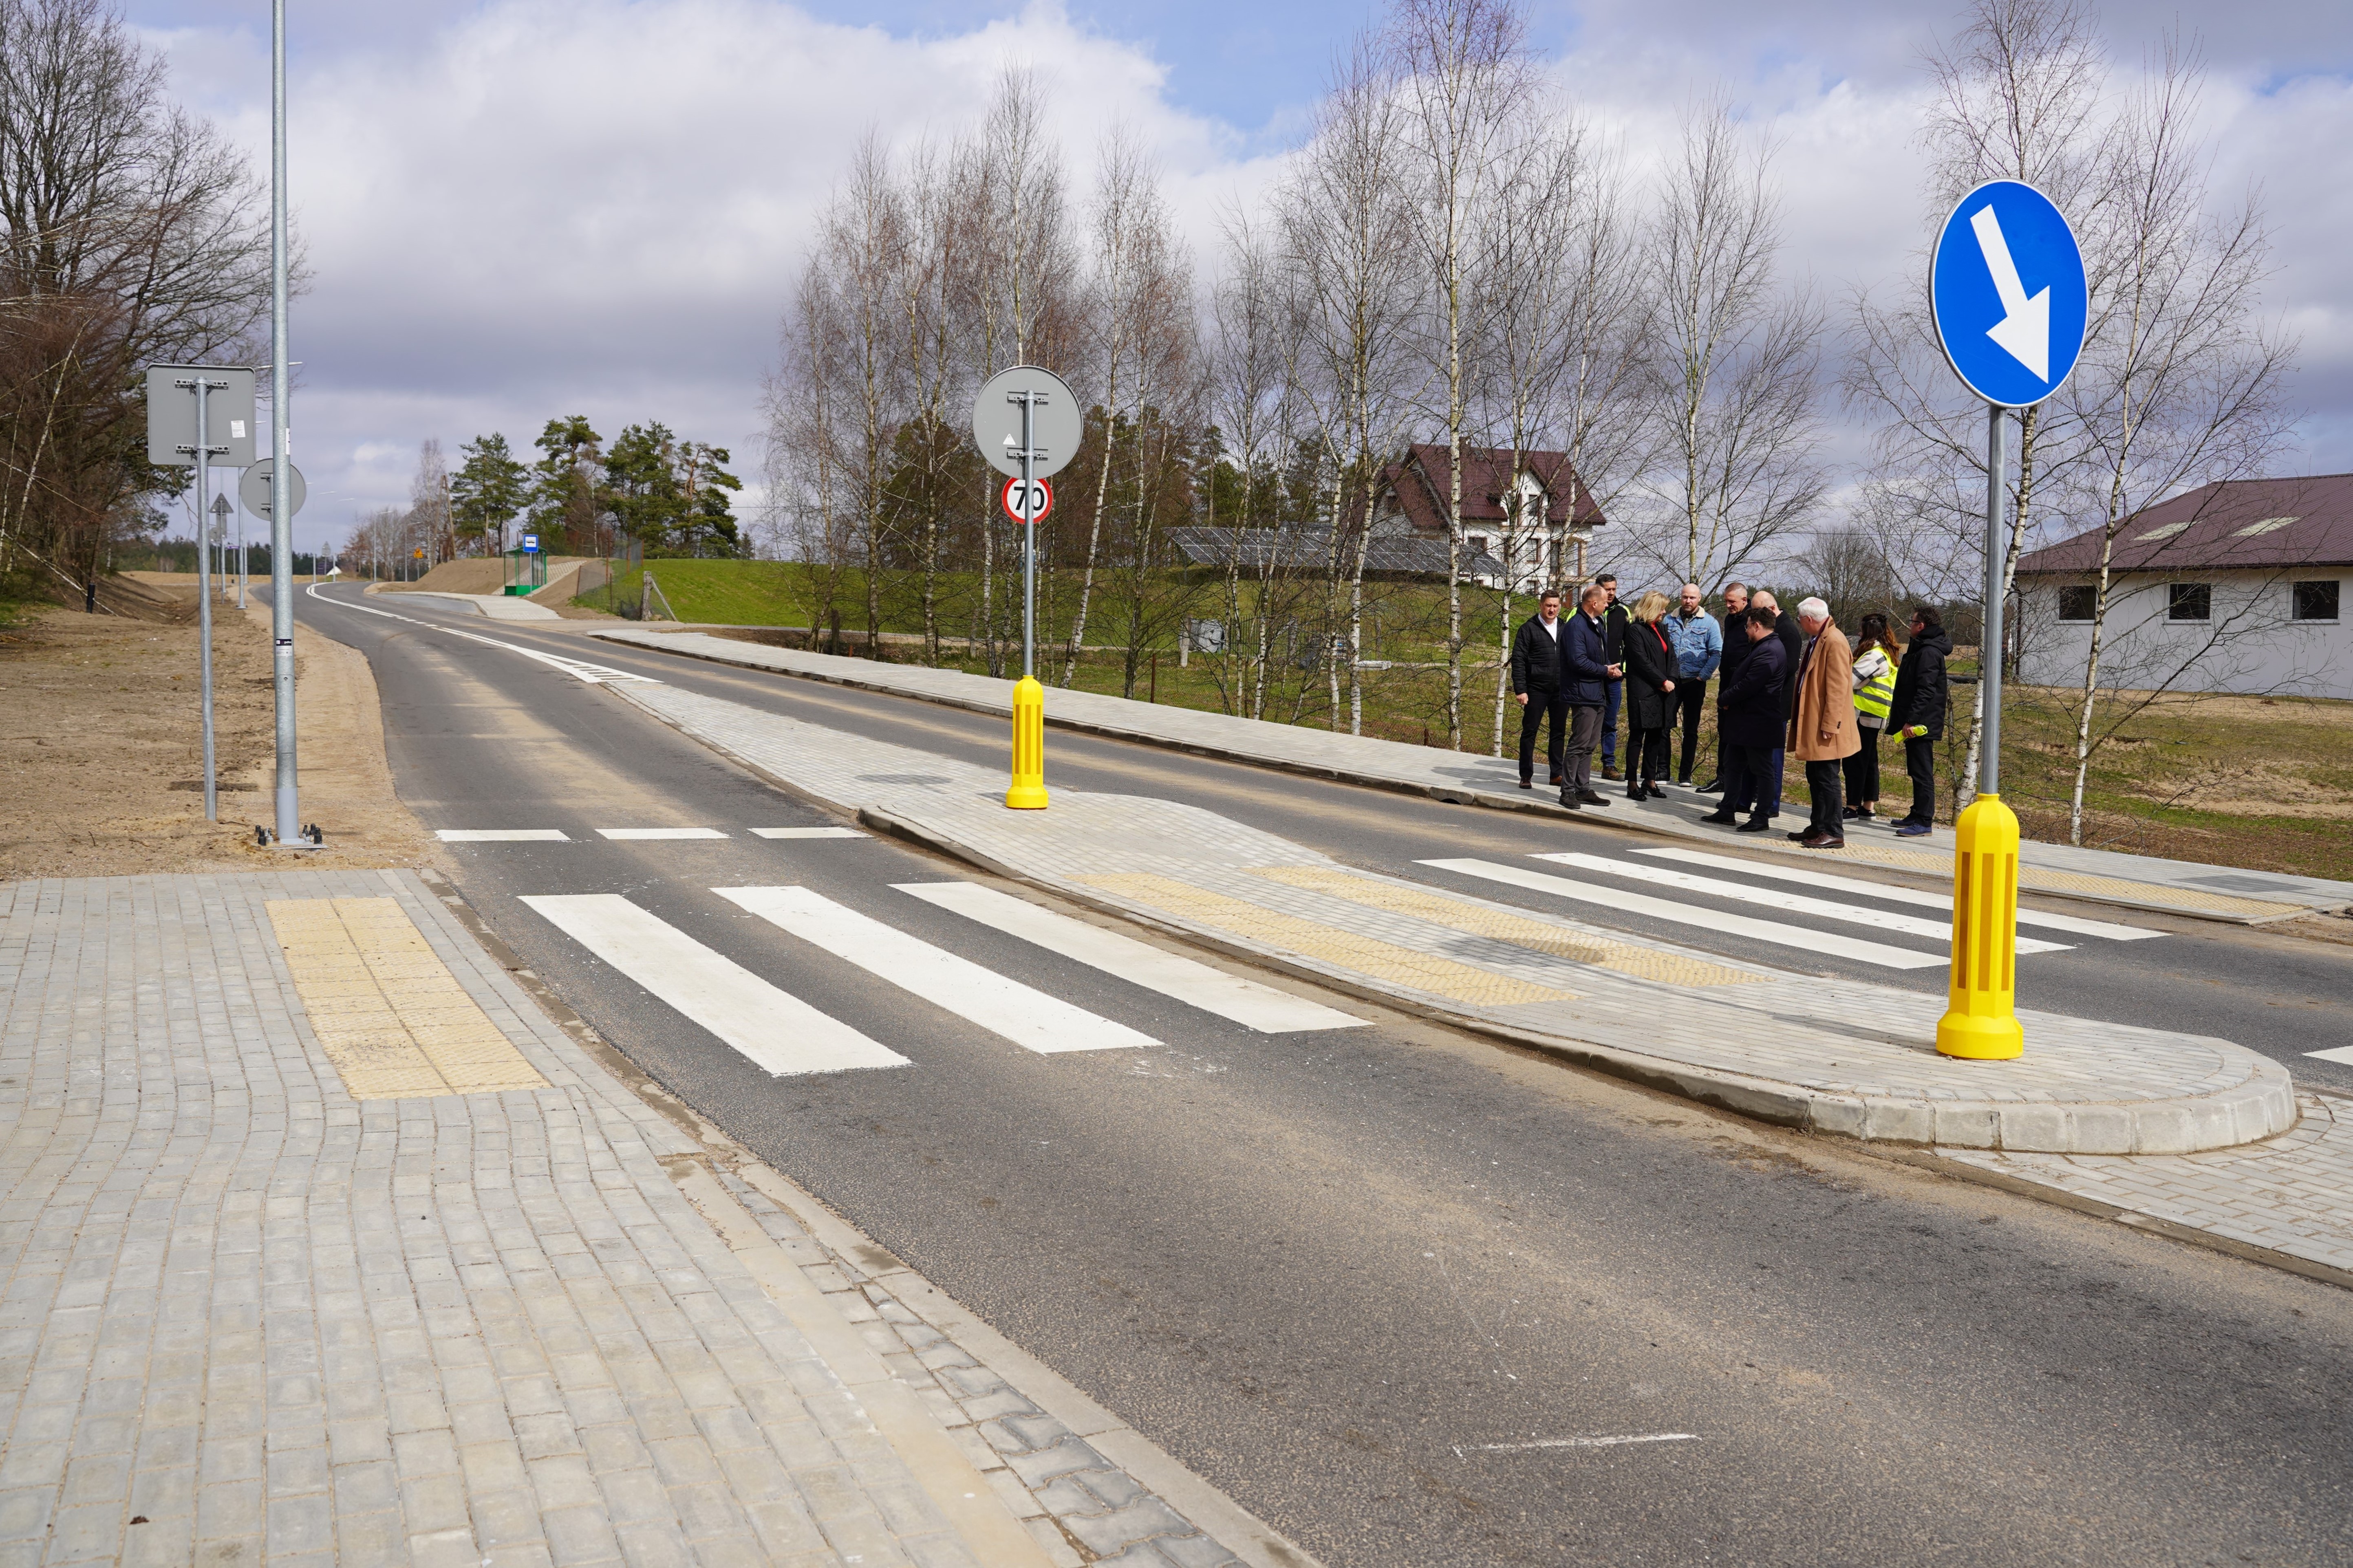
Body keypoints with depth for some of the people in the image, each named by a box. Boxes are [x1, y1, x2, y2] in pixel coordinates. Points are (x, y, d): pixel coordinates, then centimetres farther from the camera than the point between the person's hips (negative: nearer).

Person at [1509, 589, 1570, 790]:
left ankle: (1557, 774, 17)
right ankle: (1526, 776, 6)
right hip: (1537, 690, -4)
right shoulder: (1529, 628, -1)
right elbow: (1518, 660, -4)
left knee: (1559, 732, 8)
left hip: (1561, 690, 4)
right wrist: (1520, 689, -11)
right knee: (1529, 732, 0)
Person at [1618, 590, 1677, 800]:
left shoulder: (1661, 628, 15)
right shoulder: (1636, 630, -9)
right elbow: (1643, 662, -14)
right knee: (1637, 737, -3)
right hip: (1643, 692, -8)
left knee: (1656, 736, 10)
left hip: (1662, 692, 8)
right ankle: (1633, 784, 0)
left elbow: (1671, 656, 14)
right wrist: (1663, 682, -13)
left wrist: (1671, 680, -2)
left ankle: (1650, 780, 18)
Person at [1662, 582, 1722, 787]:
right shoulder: (1669, 620, 7)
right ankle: (1662, 771, 5)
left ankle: (1685, 774, 13)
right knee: (1664, 726, -3)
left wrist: (1703, 676, -10)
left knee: (1691, 730, 7)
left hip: (1694, 683, -1)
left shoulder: (1709, 622, 0)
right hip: (1671, 681, 2)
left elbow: (1717, 653, -4)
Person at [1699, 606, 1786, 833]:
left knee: (1761, 770, -1)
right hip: (1743, 720, 11)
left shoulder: (1769, 652, -20)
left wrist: (1724, 700, -10)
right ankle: (1728, 810, 22)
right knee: (1732, 765, 15)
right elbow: (1740, 676, 17)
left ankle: (1762, 817, 5)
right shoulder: (1761, 648, 15)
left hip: (1758, 723, -11)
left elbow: (1748, 685, -24)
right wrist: (1727, 699, 2)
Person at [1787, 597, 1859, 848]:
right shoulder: (1816, 640, 14)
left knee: (1827, 779, -6)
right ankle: (1818, 827, 22)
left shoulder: (1834, 642, -17)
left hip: (1825, 728, -10)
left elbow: (1837, 688, -21)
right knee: (1815, 778, 14)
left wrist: (1829, 725, -23)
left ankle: (1834, 833, -2)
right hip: (1812, 723, 10)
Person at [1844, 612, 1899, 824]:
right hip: (1874, 716, 10)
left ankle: (1853, 808, -4)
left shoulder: (1874, 655, -16)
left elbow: (1851, 680, -18)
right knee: (1869, 760, 13)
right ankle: (1869, 807, 17)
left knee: (1856, 761, -6)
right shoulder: (1891, 654, 15)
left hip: (1863, 715, -10)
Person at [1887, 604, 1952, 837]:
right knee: (1917, 771, 17)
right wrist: (1906, 719, 21)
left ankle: (1924, 820, -8)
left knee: (1922, 771, -9)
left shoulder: (1929, 652, -16)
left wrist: (1911, 720, -26)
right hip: (1915, 722, 11)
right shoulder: (1921, 648, 18)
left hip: (1921, 724, -11)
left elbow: (1925, 691, -24)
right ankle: (1918, 814, 25)